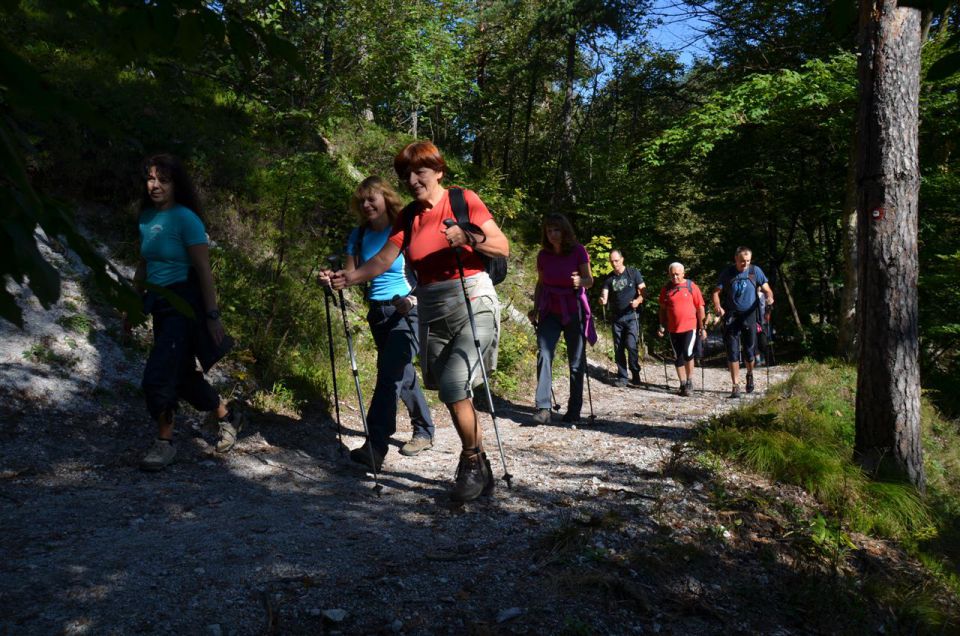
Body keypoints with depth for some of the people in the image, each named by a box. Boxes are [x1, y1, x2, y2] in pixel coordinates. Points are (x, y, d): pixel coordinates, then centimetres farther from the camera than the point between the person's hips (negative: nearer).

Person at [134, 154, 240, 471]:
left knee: (158, 374, -12)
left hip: (184, 304, -8)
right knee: (183, 375, 15)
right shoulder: (146, 217, 9)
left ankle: (165, 442, 6)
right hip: (159, 304, 8)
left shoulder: (185, 218, -12)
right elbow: (144, 265, 18)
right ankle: (227, 415, 36)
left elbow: (203, 270, -15)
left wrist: (212, 316, -17)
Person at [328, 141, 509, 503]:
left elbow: (503, 247, -6)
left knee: (453, 387, -20)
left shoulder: (463, 201, -2)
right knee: (454, 394, 7)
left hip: (472, 303, -5)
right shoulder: (408, 217, 11)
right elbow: (383, 260, 5)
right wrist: (348, 278, -10)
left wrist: (468, 237, -23)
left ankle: (473, 463, 0)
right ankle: (478, 471, 21)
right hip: (431, 311, 5)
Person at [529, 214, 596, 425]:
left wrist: (580, 281, -27)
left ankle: (574, 410, 14)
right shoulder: (543, 255, 1)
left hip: (573, 311, -2)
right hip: (550, 311, 2)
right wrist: (535, 309, 6)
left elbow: (590, 281, -5)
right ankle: (543, 408, -18)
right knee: (544, 354, -15)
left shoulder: (578, 251, -8)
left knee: (576, 361, 3)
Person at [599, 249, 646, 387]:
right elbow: (604, 296, 1)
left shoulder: (633, 273, 1)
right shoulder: (609, 278, 7)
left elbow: (643, 290, -1)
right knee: (618, 348, 4)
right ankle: (622, 377, 11)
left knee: (631, 345, -14)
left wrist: (638, 300, -21)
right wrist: (602, 300, -23)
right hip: (616, 317, 3)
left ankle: (635, 374, 1)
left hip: (631, 315, -3)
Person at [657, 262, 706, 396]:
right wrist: (662, 325, 6)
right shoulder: (666, 289, 5)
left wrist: (702, 327, -1)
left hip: (690, 327, -3)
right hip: (673, 329, 3)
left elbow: (700, 307, 0)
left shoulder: (691, 286, -3)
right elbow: (663, 309, 13)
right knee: (678, 358, 8)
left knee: (688, 354, -13)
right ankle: (683, 384, 20)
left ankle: (690, 382, 6)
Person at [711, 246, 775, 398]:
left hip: (749, 316, 1)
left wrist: (769, 297, -22)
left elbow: (767, 289, 1)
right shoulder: (727, 273, -2)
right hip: (731, 317, -1)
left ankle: (750, 374, 39)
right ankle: (736, 386, 2)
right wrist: (717, 306, -22)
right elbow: (716, 292, -2)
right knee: (732, 352, -3)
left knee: (750, 350, 9)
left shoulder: (755, 271, 0)